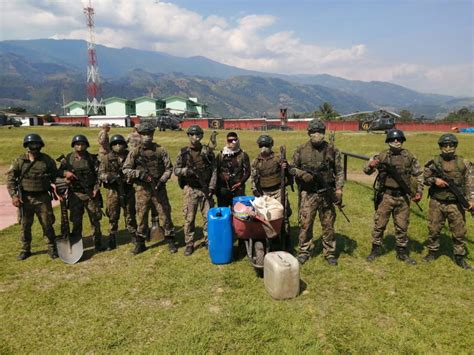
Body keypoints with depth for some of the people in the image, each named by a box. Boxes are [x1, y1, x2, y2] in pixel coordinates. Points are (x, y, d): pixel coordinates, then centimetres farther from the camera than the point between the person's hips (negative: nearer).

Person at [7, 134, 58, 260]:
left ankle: (52, 248, 18)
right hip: (25, 198, 1)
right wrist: (14, 195, -7)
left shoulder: (47, 160, -1)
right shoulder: (20, 161, -1)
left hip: (43, 198, -1)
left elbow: (55, 176, 7)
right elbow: (10, 178, 2)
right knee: (25, 226, 12)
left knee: (47, 225, 4)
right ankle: (25, 250, 27)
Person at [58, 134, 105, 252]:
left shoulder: (92, 158, 3)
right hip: (75, 194, 0)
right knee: (76, 221, 6)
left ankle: (98, 244, 15)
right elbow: (59, 172, 8)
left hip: (91, 193, 0)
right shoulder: (68, 159, 5)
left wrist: (96, 188, -9)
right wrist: (66, 173, -13)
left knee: (95, 220, 4)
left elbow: (99, 174, 1)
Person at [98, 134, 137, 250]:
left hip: (128, 190, 1)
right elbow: (101, 174, -5)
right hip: (113, 191, 0)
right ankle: (112, 240, 18)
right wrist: (110, 176, -25)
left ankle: (135, 236, 24)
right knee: (113, 217, 7)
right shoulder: (107, 158, 0)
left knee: (130, 215, 10)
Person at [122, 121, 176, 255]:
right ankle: (140, 243, 24)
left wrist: (162, 180, -11)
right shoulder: (134, 152, 0)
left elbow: (169, 168, 3)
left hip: (159, 189, 0)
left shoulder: (160, 150, 0)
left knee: (165, 215, 5)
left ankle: (170, 241, 19)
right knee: (141, 216, 9)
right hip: (142, 190, 1)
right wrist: (139, 173, -17)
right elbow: (125, 169, 0)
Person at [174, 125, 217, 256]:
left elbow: (214, 170, 1)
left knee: (208, 216, 5)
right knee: (189, 218, 3)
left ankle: (208, 241, 22)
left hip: (205, 189, 1)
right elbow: (176, 170, 2)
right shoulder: (183, 153, 1)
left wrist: (211, 187, -7)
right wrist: (187, 170, -19)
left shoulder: (208, 152, 2)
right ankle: (189, 244, 16)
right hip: (190, 189, 0)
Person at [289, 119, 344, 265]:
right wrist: (302, 174, -13)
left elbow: (339, 171, 4)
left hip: (326, 193, 1)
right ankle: (304, 252, 19)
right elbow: (292, 168, 6)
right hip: (307, 194, -1)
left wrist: (339, 188, -6)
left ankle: (329, 252, 24)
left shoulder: (332, 150, 3)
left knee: (328, 225, 9)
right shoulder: (301, 150, 0)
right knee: (305, 223, 2)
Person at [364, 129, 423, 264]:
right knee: (379, 224, 5)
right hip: (385, 196, -2)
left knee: (402, 226, 11)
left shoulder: (409, 157, 3)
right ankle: (375, 250, 19)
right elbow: (366, 170, -4)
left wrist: (419, 191, 7)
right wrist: (371, 165, -26)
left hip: (403, 197, 2)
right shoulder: (382, 156, -3)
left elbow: (418, 174, 14)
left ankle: (402, 252, 26)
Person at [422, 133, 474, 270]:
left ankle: (460, 257, 22)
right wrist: (434, 180, -14)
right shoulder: (433, 162, 0)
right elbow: (424, 178, 5)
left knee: (459, 232, 7)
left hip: (456, 204, 0)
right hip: (437, 203, 0)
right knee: (433, 230, 10)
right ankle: (432, 252, 28)